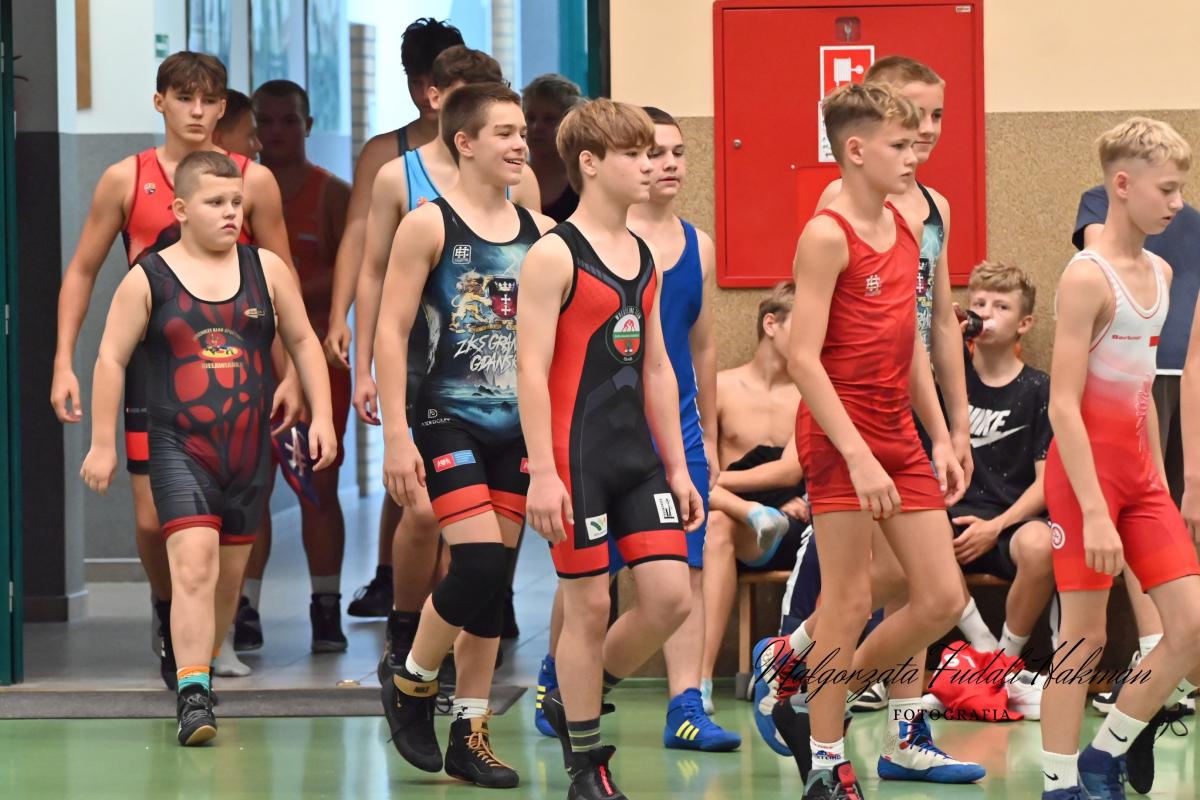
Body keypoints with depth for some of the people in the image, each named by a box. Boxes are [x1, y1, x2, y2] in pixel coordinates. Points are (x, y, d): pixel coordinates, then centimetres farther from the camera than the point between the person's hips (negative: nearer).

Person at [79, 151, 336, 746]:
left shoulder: (266, 269, 5)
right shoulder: (148, 279, -2)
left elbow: (303, 342, 13)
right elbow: (111, 360, 2)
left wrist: (321, 417, 7)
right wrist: (103, 445, 1)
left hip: (249, 449, 4)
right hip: (179, 447, -4)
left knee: (229, 574, 12)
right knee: (194, 562, -19)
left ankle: (198, 670, 33)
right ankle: (192, 697, -20)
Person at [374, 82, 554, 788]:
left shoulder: (540, 232, 8)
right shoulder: (429, 225, -6)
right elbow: (391, 331, -8)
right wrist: (397, 435, -14)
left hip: (518, 429, 5)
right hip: (450, 422, -5)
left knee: (494, 578, 6)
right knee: (480, 564, -16)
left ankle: (470, 735, 15)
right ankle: (411, 685, 8)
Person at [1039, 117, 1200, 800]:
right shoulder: (1089, 276, -13)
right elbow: (1064, 405, -17)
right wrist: (1094, 512, -22)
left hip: (1139, 469, 8)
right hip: (1087, 467, -8)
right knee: (1085, 634, -4)